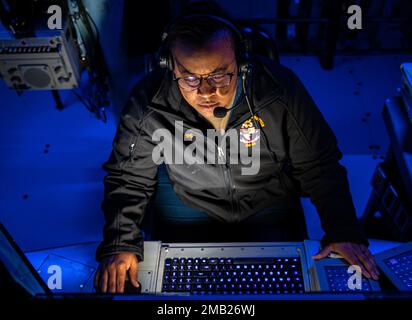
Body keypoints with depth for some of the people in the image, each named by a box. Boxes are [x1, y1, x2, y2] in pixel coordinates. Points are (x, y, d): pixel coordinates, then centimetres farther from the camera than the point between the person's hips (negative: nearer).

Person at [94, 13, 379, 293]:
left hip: (272, 207, 1)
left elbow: (319, 165, -12)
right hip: (191, 209, 1)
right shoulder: (148, 105, -24)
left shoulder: (280, 90, -25)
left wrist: (343, 232, -17)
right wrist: (119, 245, -20)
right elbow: (128, 178, -10)